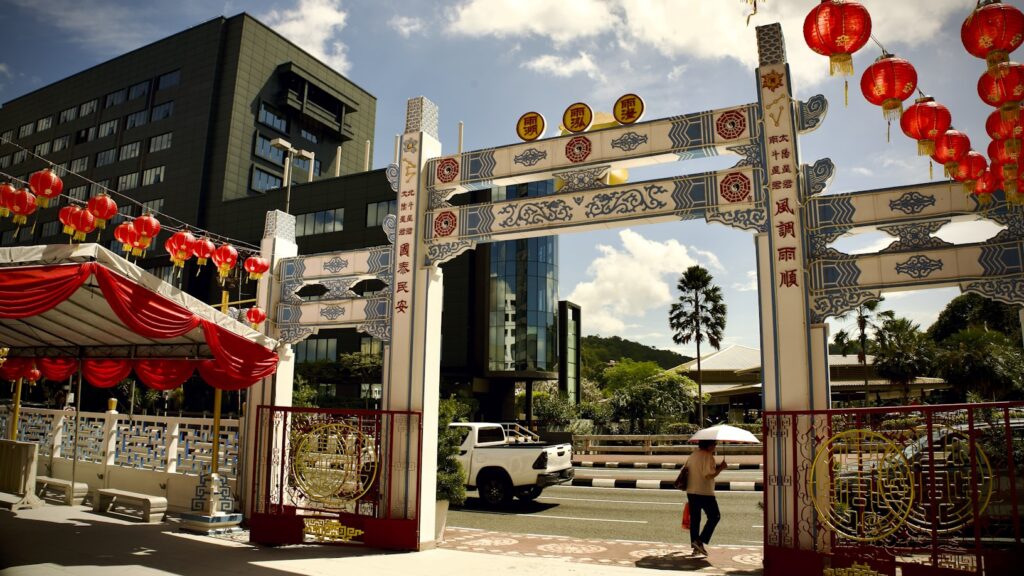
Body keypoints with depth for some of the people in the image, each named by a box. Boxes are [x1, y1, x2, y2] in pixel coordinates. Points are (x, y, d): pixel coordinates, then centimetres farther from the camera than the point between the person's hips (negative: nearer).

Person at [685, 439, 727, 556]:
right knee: (715, 516, 5)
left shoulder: (692, 455, 12)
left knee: (694, 518, 12)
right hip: (705, 492, -8)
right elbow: (709, 474, -21)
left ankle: (695, 544, 15)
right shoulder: (708, 456, -14)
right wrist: (720, 468, -10)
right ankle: (701, 540, -5)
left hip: (691, 492, 8)